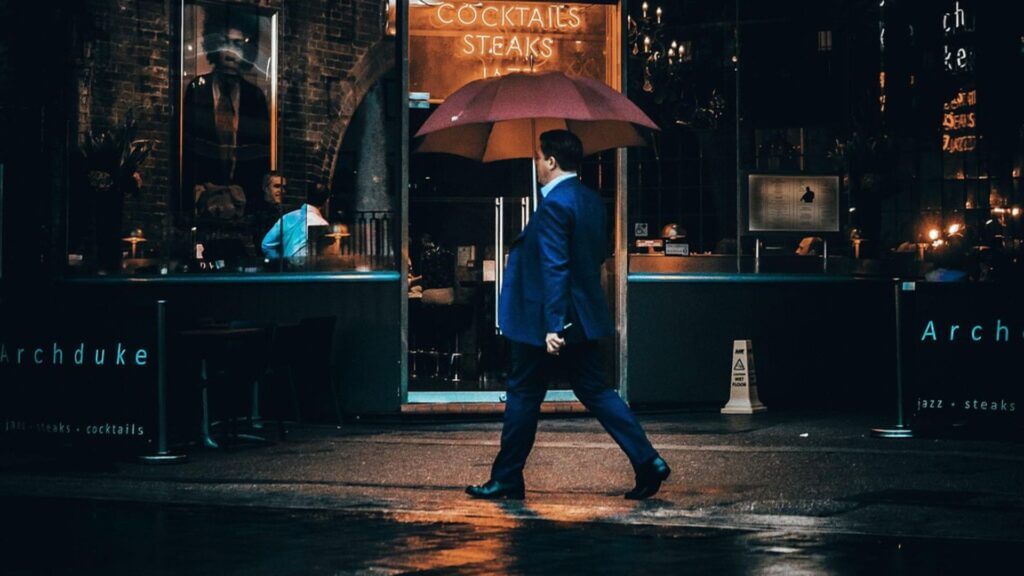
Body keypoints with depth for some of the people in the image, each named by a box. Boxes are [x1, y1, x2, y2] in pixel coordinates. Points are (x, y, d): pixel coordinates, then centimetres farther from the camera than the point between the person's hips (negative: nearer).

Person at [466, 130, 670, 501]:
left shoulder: (554, 205, -17)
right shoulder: (592, 200, 10)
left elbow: (555, 268, -23)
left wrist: (552, 325, -25)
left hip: (547, 321, -8)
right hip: (584, 318, 8)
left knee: (524, 396, 4)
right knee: (595, 391, 10)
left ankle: (506, 479, 13)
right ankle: (647, 461, 0)